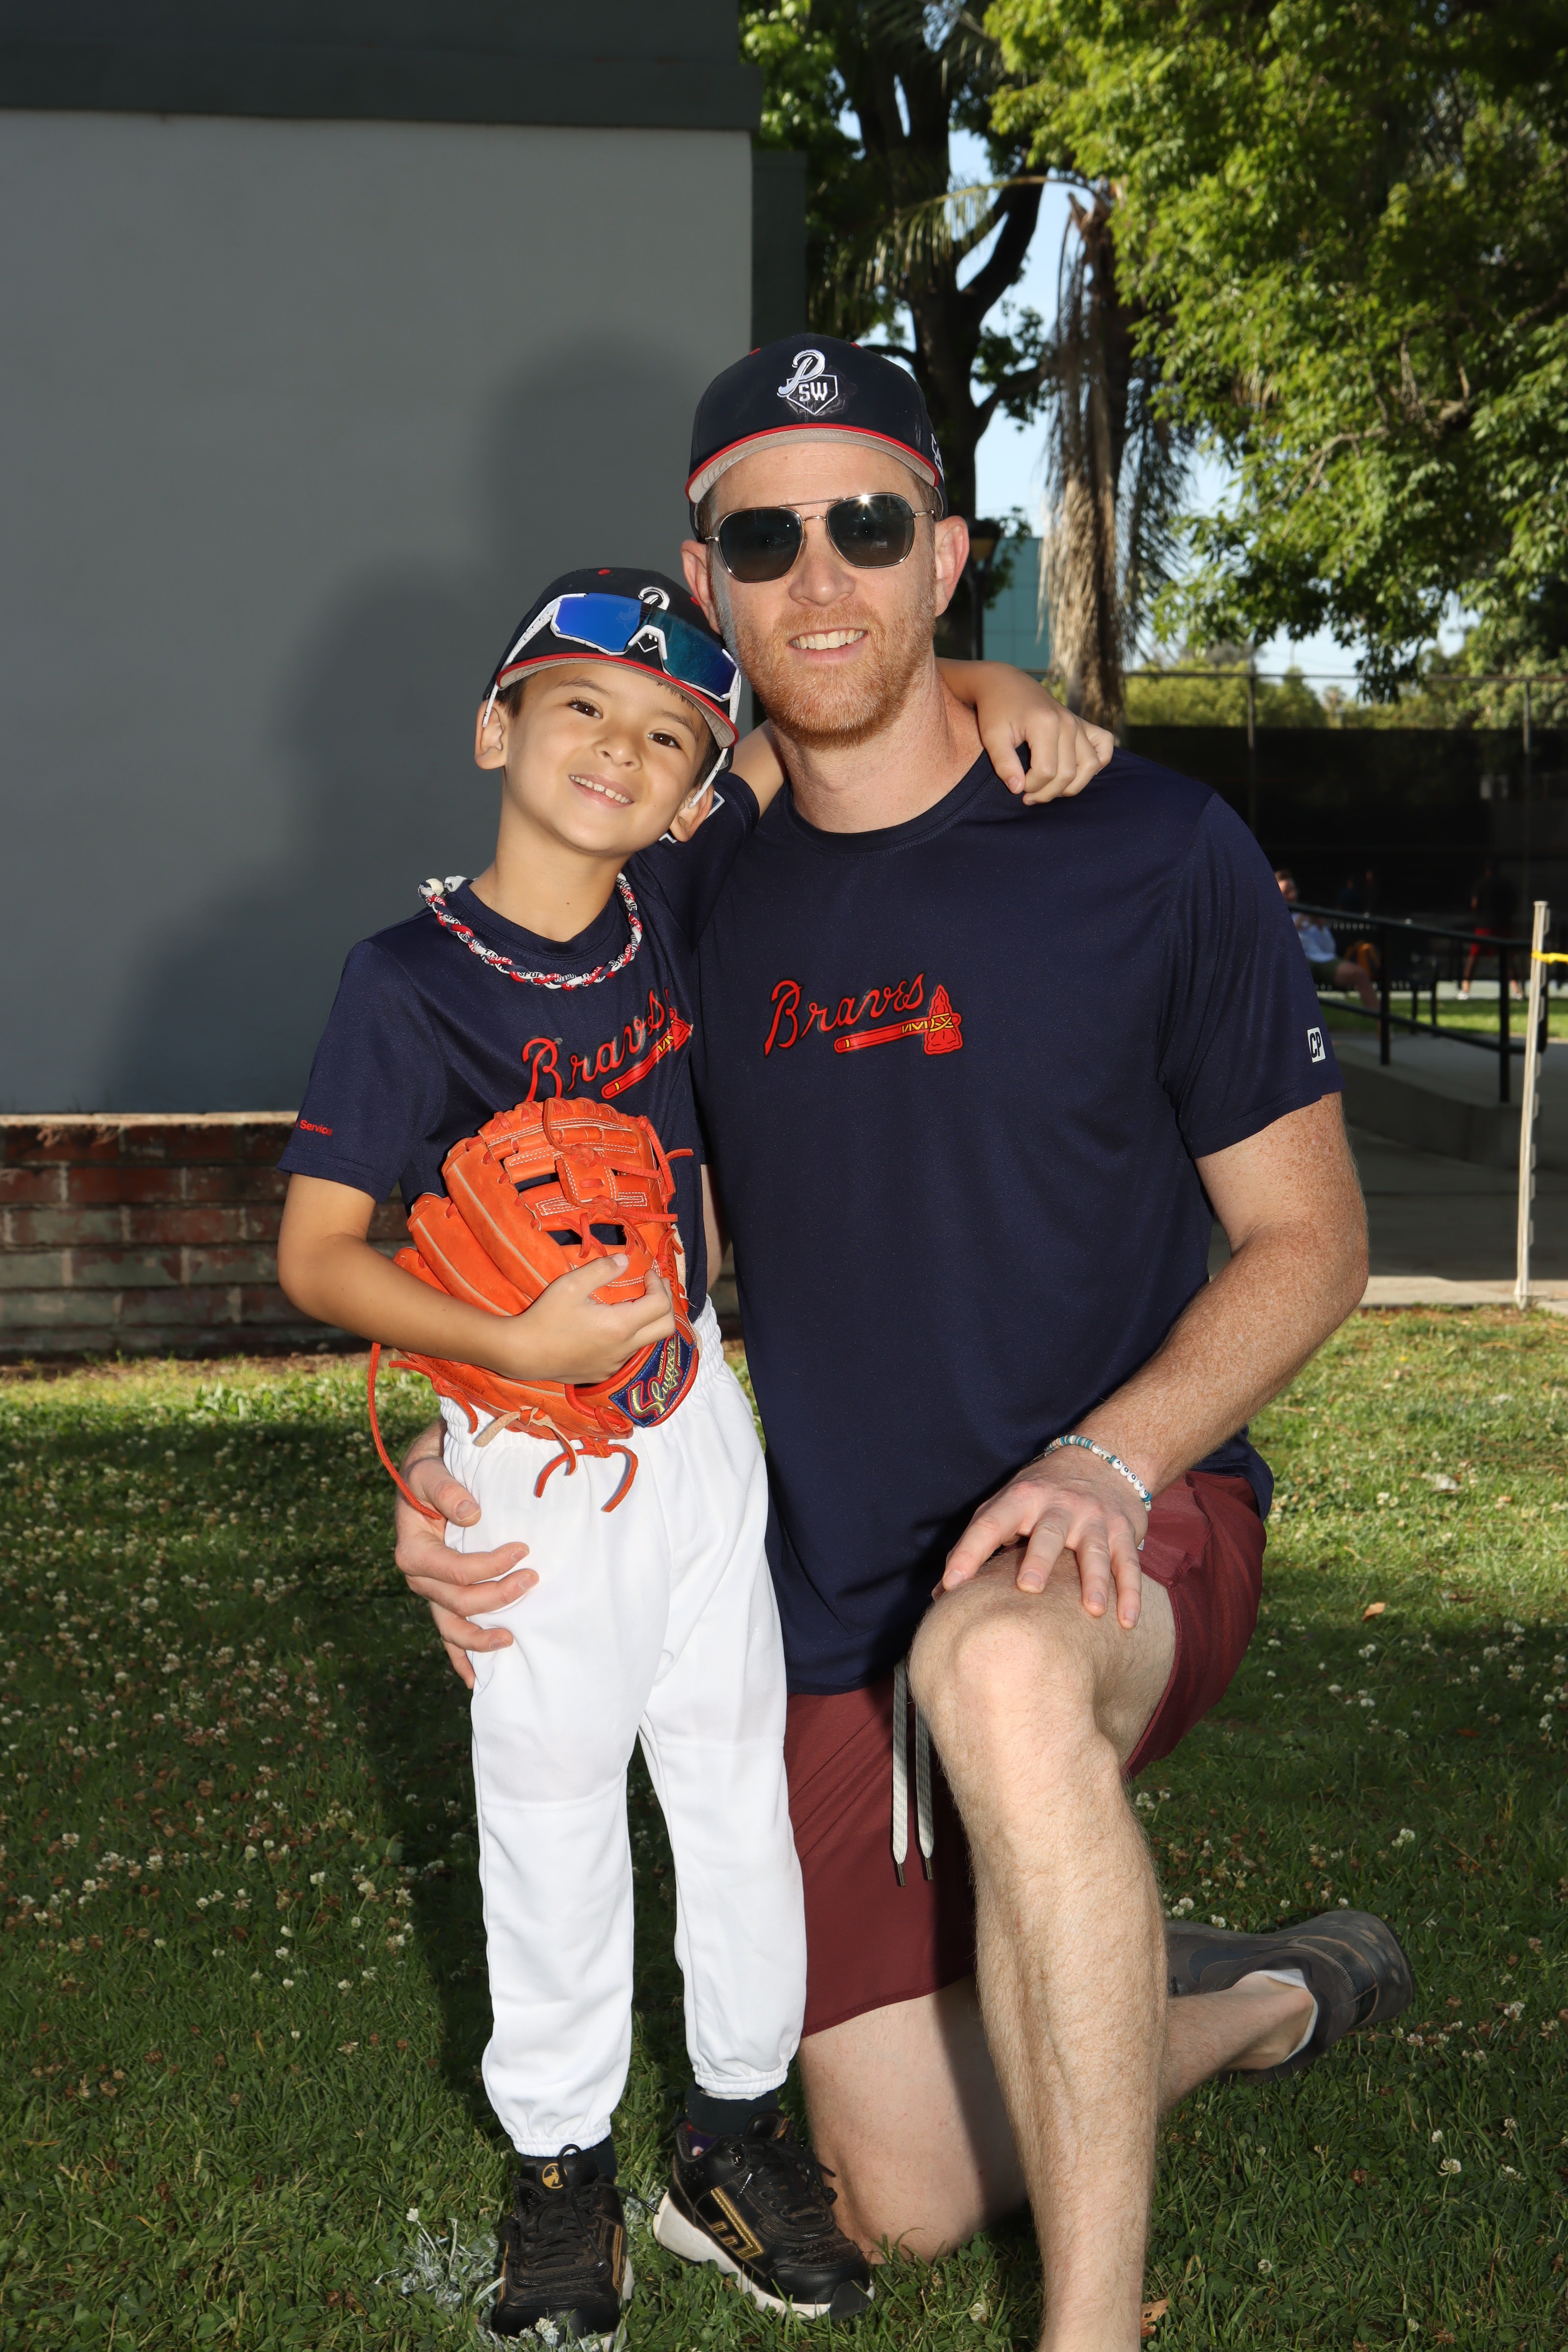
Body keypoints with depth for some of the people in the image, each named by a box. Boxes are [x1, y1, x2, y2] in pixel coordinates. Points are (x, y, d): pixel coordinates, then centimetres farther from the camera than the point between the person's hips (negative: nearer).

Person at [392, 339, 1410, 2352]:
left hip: (1131, 1529, -4)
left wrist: (1109, 1459, -22)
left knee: (995, 1666, -42)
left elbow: (1308, 1237, -4)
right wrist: (465, 1441, -4)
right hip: (833, 1602, 5)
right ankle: (1254, 2003, 32)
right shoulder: (702, 902, 3)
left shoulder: (1150, 853, -8)